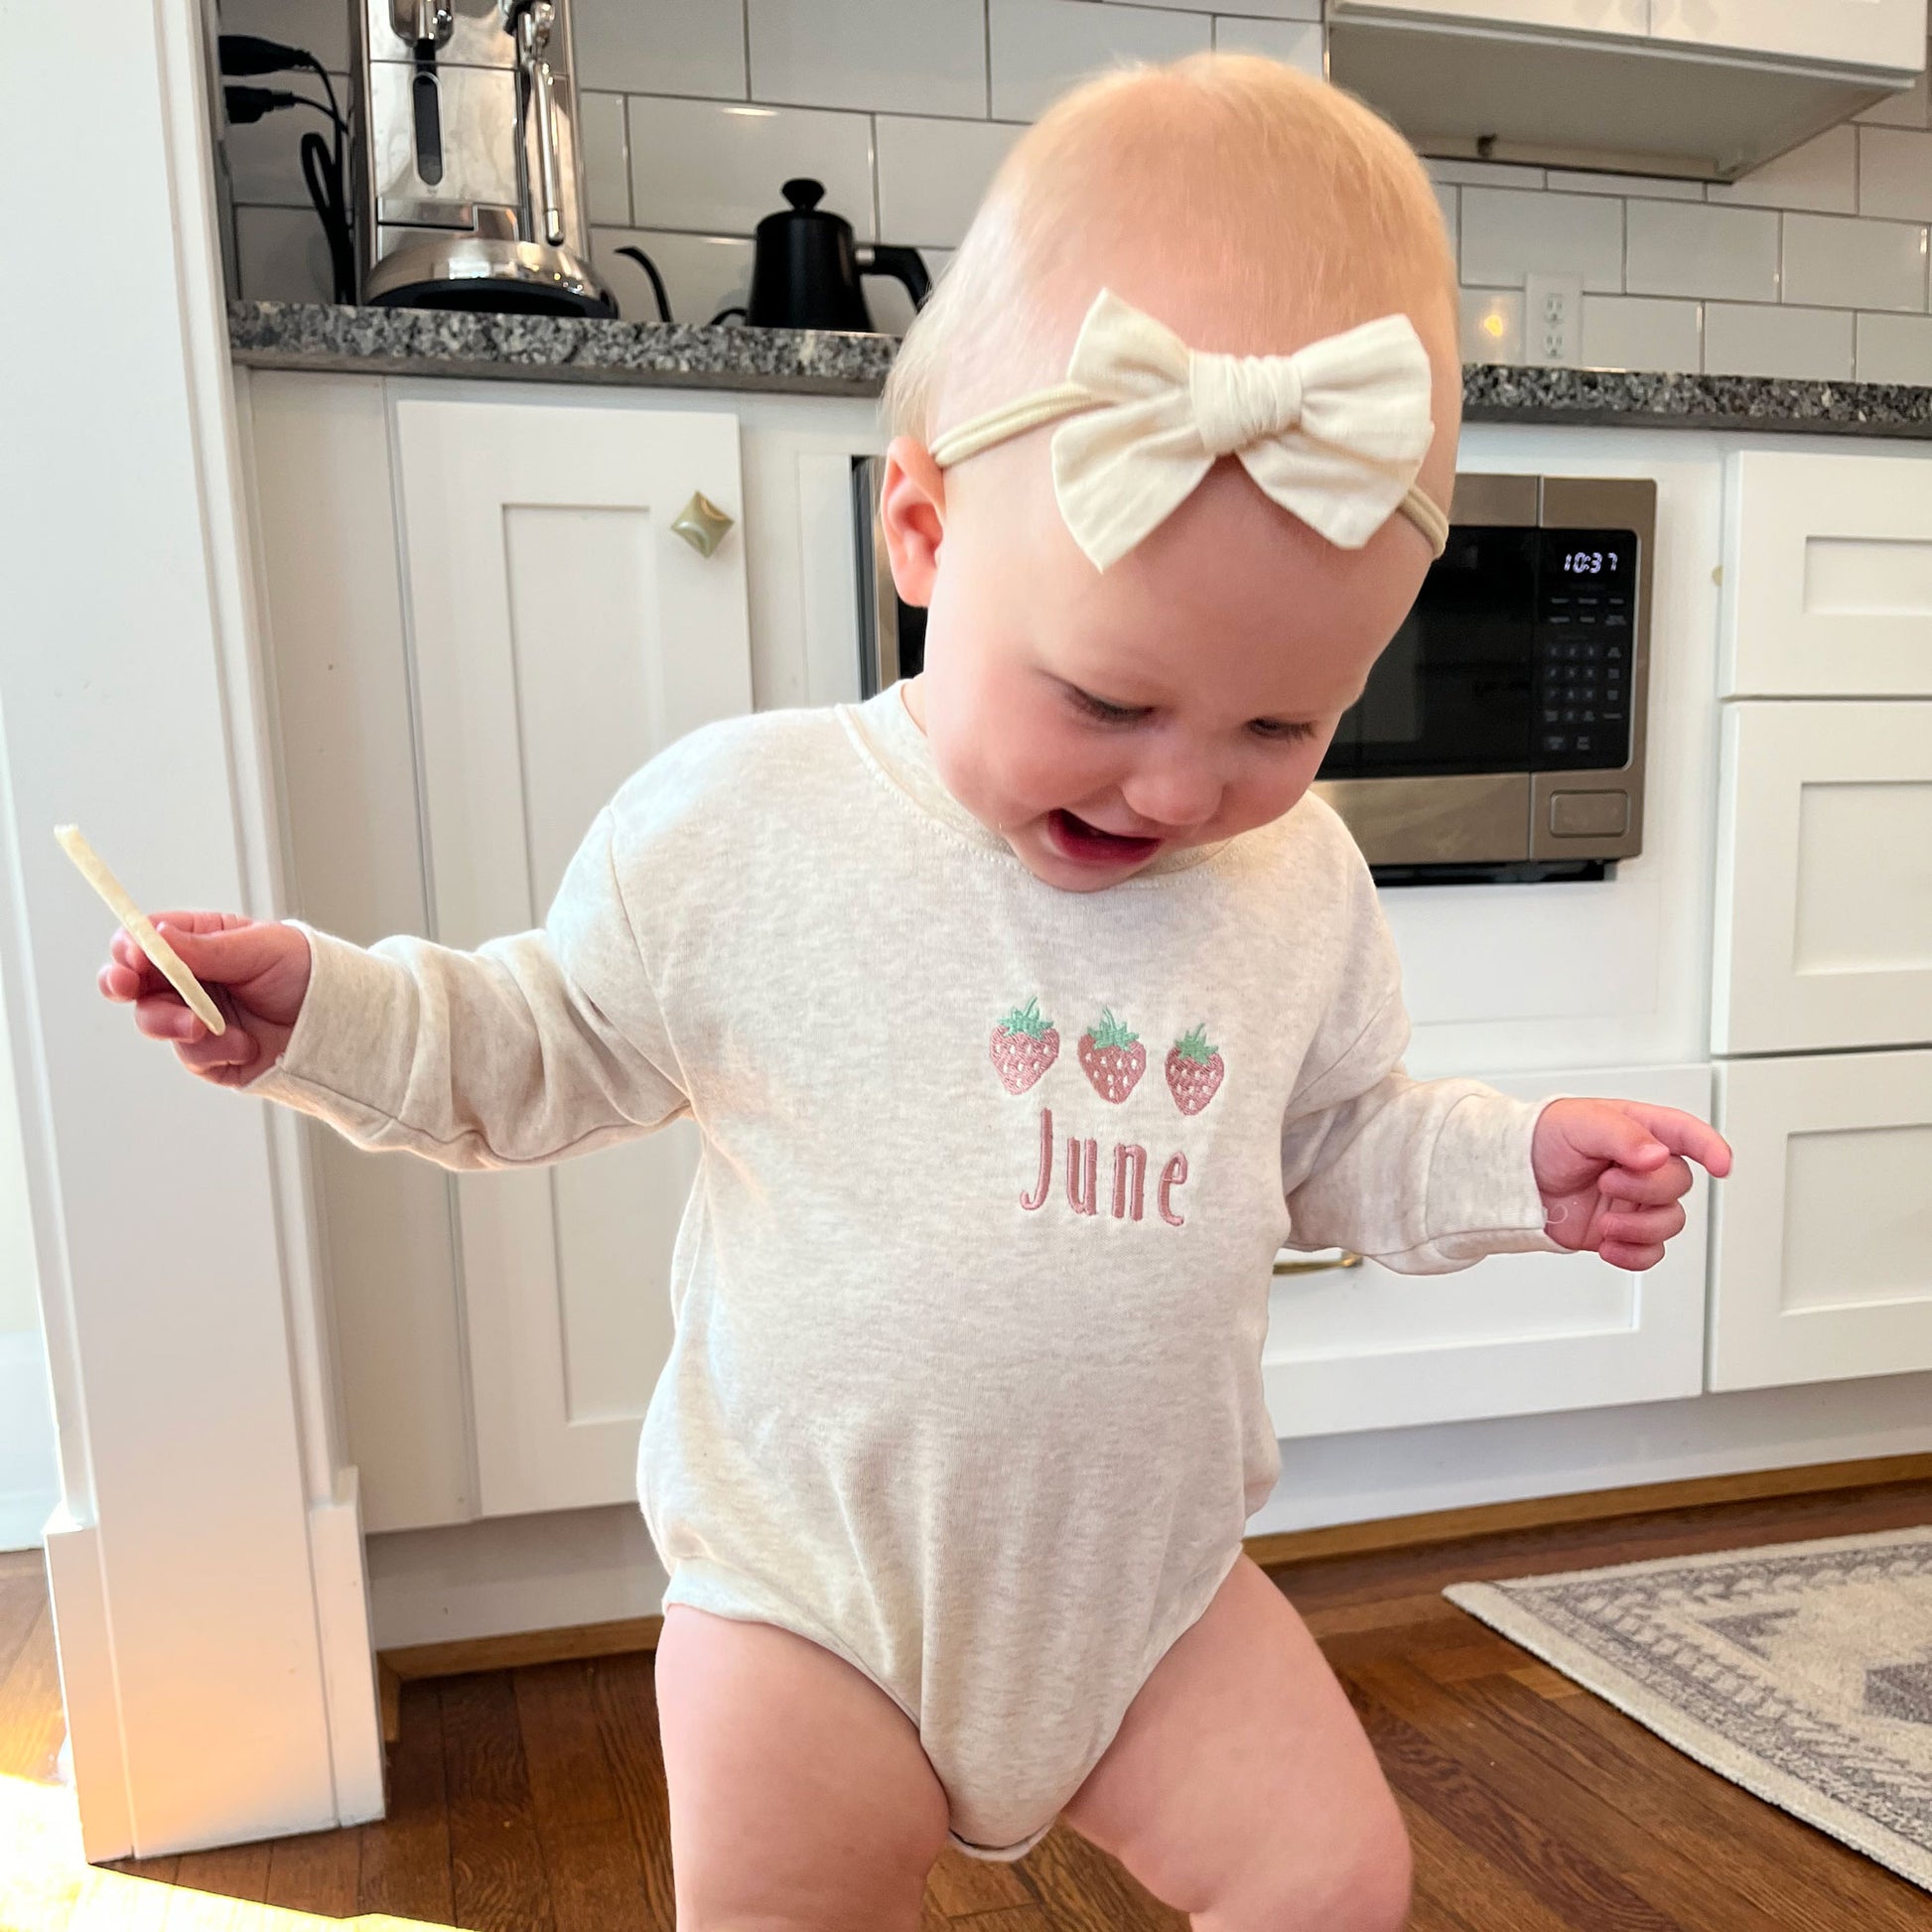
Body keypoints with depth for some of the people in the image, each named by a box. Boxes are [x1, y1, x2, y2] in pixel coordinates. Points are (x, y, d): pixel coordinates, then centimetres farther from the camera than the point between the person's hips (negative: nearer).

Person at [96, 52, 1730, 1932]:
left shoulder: (1300, 884, -5)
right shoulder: (738, 821, -15)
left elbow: (1340, 1144, 9)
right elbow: (550, 1046, -1)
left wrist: (1515, 1163, -6)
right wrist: (324, 1004, -14)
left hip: (1149, 1571, 3)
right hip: (810, 1584, -2)